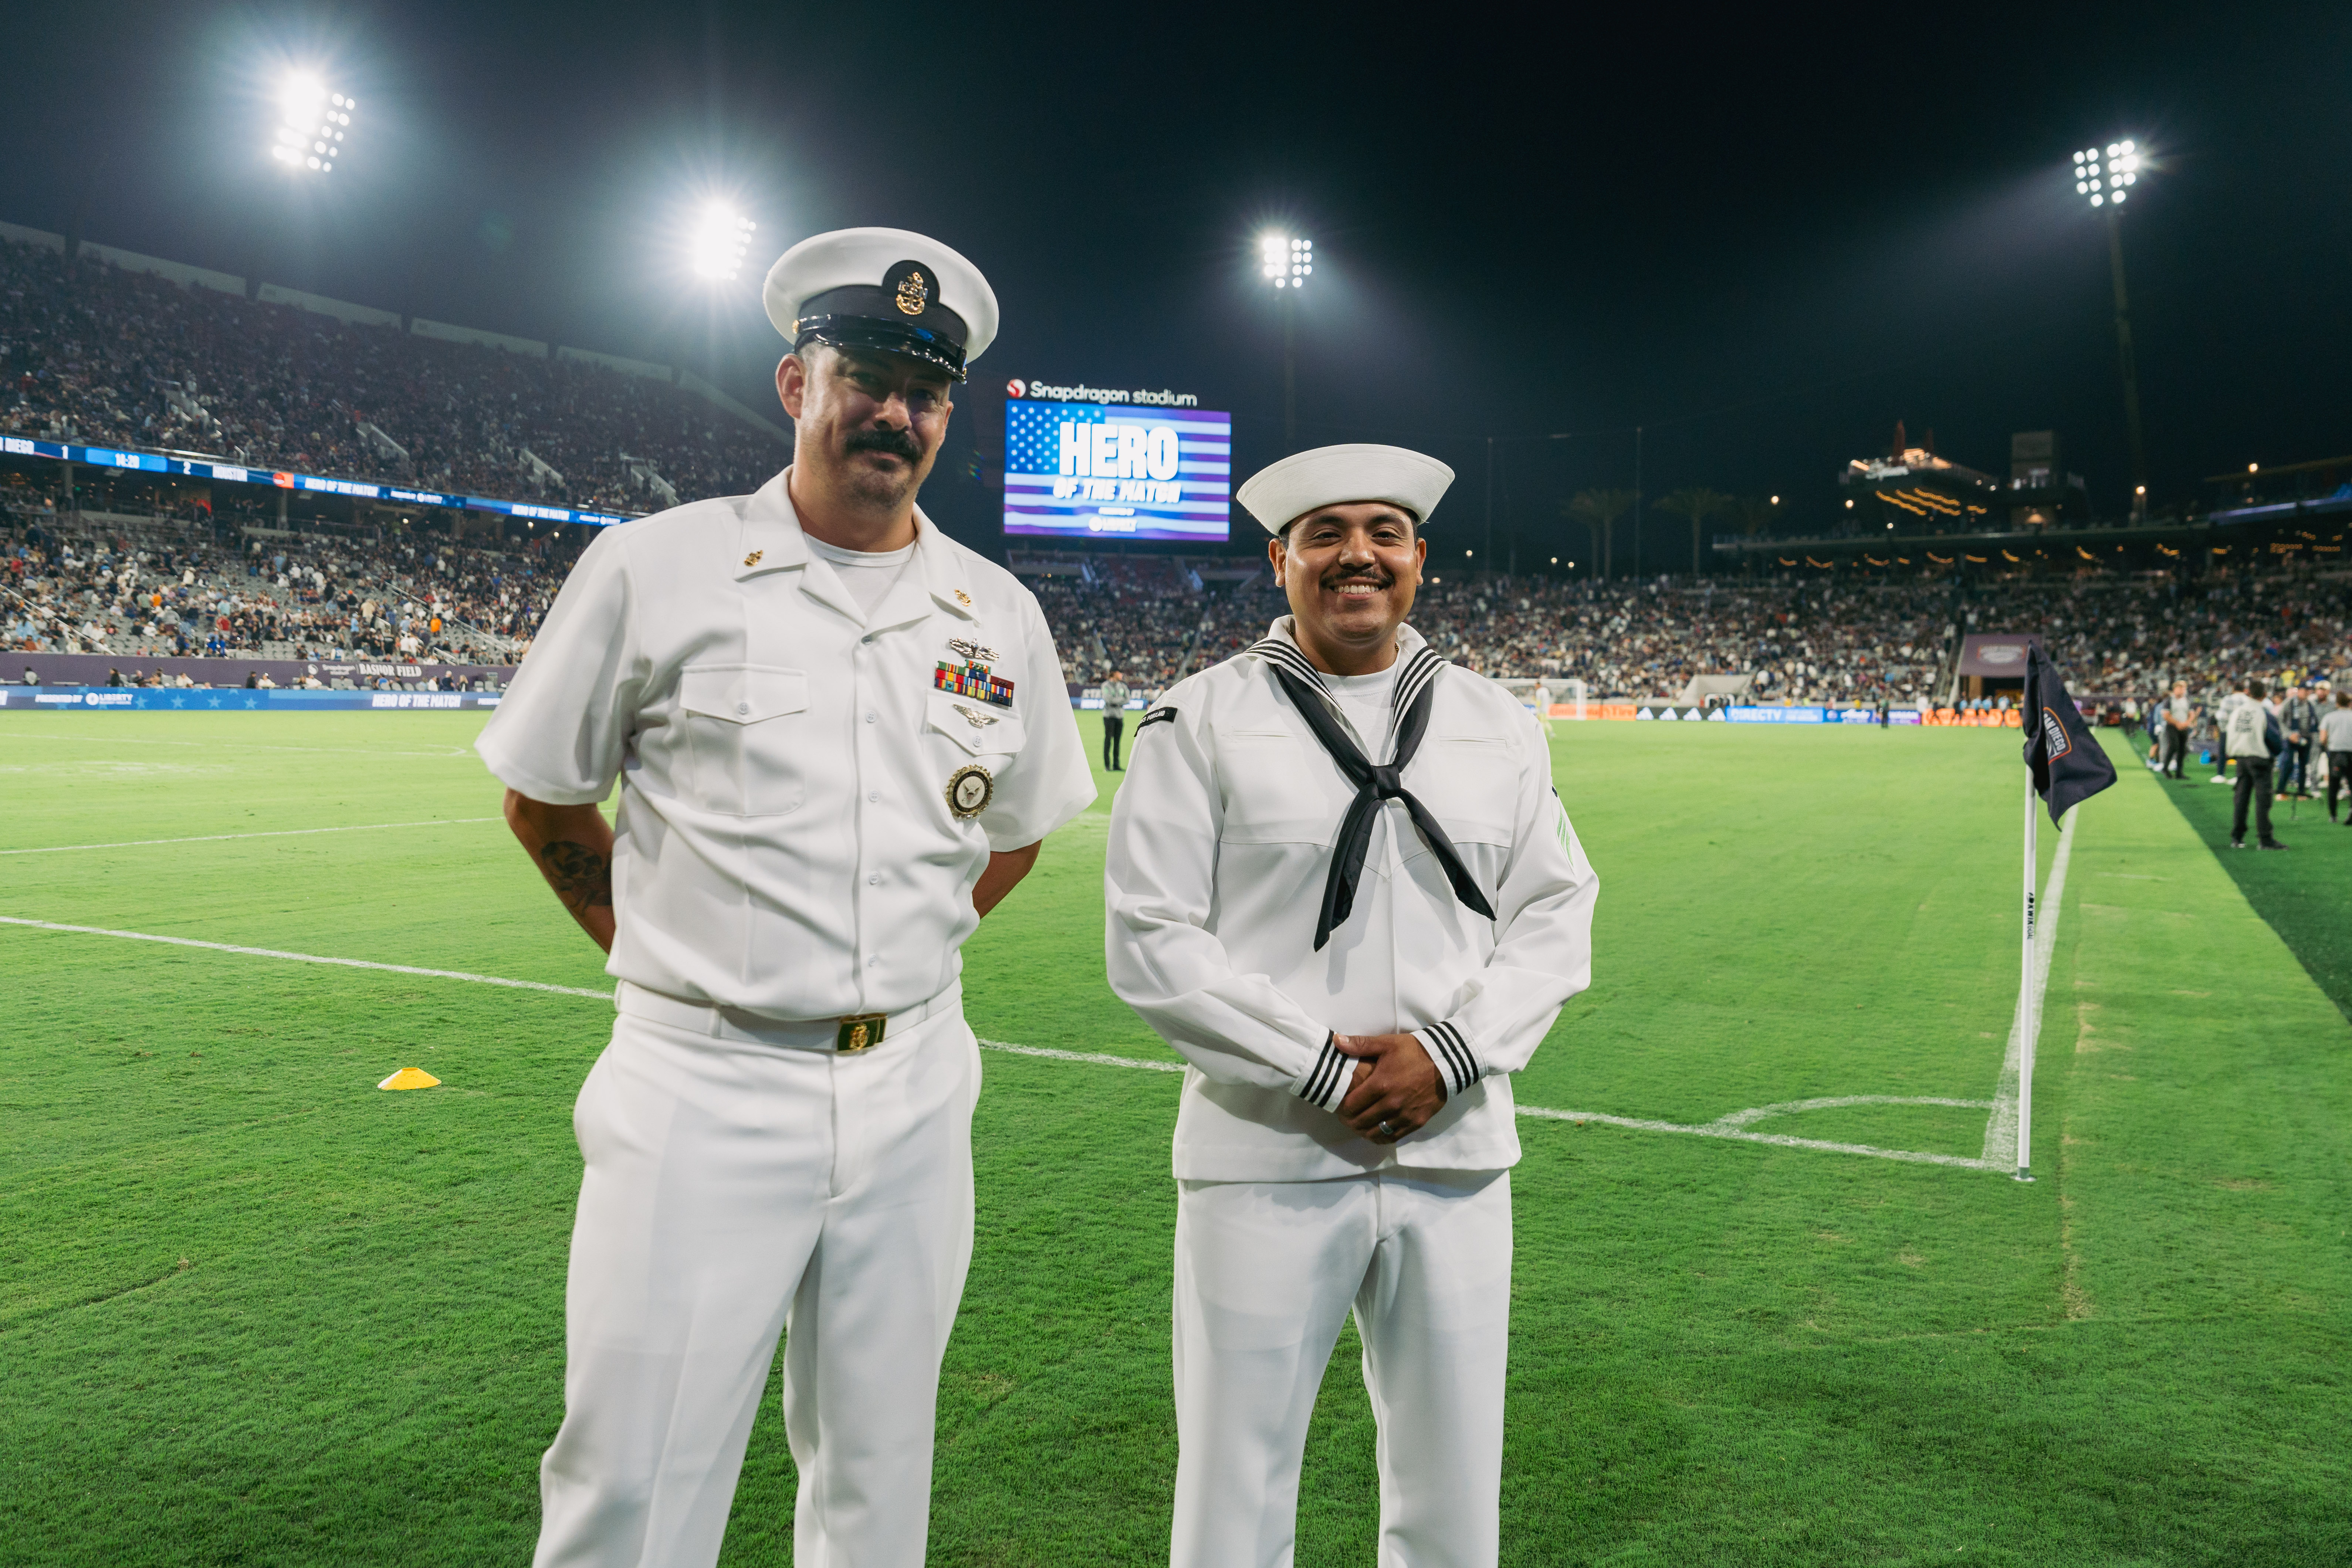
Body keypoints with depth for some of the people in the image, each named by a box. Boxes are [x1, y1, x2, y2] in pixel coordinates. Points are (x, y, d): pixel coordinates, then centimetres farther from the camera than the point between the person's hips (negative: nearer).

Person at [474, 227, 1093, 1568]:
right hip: (704, 1091, -3)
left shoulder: (1001, 615, 6)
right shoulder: (656, 568, -3)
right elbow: (543, 798, 7)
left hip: (915, 1093, 4)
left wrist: (902, 953, 9)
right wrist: (662, 949, 3)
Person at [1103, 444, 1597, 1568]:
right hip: (1265, 1161, -3)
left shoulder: (1497, 725, 10)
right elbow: (1149, 942, -7)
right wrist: (1323, 1068, -12)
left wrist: (1452, 1050, -8)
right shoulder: (1200, 721, -2)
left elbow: (1556, 914, 8)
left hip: (1458, 1156, 3)